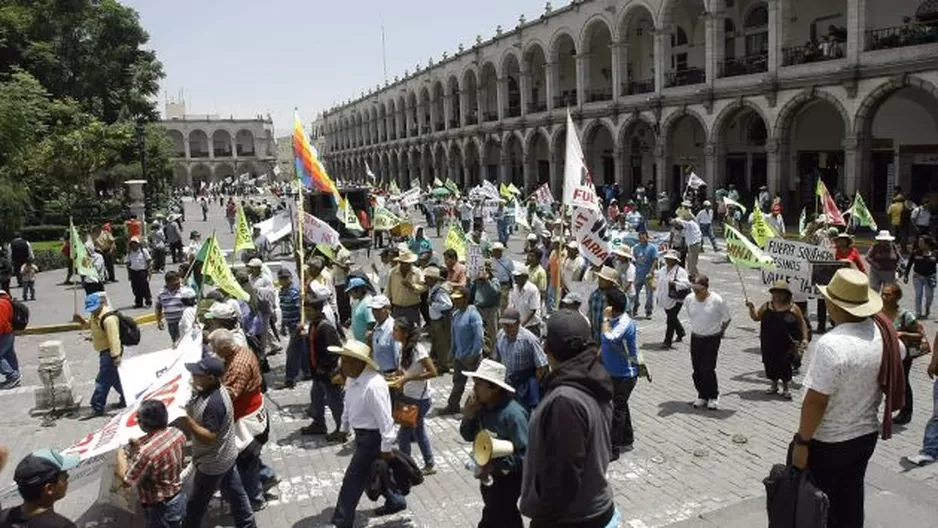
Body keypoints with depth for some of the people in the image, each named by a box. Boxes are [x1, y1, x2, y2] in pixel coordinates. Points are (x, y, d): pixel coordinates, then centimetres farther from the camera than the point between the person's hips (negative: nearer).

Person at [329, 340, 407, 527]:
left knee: (353, 480, 1)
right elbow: (349, 406, 14)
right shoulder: (352, 379, -1)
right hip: (362, 434, 9)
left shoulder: (374, 385, -31)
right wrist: (344, 427, 23)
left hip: (373, 438, -9)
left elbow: (384, 418, -27)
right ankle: (394, 501, 43)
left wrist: (386, 447, -22)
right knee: (371, 474, 23)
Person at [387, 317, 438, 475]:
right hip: (409, 396, 8)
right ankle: (429, 465, 35)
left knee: (403, 435, -1)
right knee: (418, 432, 20)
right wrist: (398, 377, -5)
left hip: (420, 399, -8)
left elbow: (433, 372, -24)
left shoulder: (418, 349, -23)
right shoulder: (404, 348, 1)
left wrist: (407, 378, -26)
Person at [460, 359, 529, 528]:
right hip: (487, 474, 7)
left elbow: (525, 454, -28)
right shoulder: (480, 407, -6)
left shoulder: (512, 413, -29)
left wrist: (495, 466, -34)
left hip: (507, 477, -7)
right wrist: (468, 418, -14)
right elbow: (469, 437, 5)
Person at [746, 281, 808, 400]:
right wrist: (751, 308, -5)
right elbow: (756, 318, 11)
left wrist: (804, 338, -4)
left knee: (785, 365, 2)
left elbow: (802, 324, 3)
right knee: (770, 364, 10)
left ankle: (786, 387, 19)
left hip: (786, 344, -3)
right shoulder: (767, 306, 6)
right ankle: (774, 384, 29)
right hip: (769, 344, 3)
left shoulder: (793, 308, -2)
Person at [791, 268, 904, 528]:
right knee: (851, 502, 21)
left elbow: (816, 401, -26)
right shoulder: (883, 332, -4)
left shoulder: (830, 345, -29)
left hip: (829, 442, -7)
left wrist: (802, 441, -16)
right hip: (866, 434, 7)